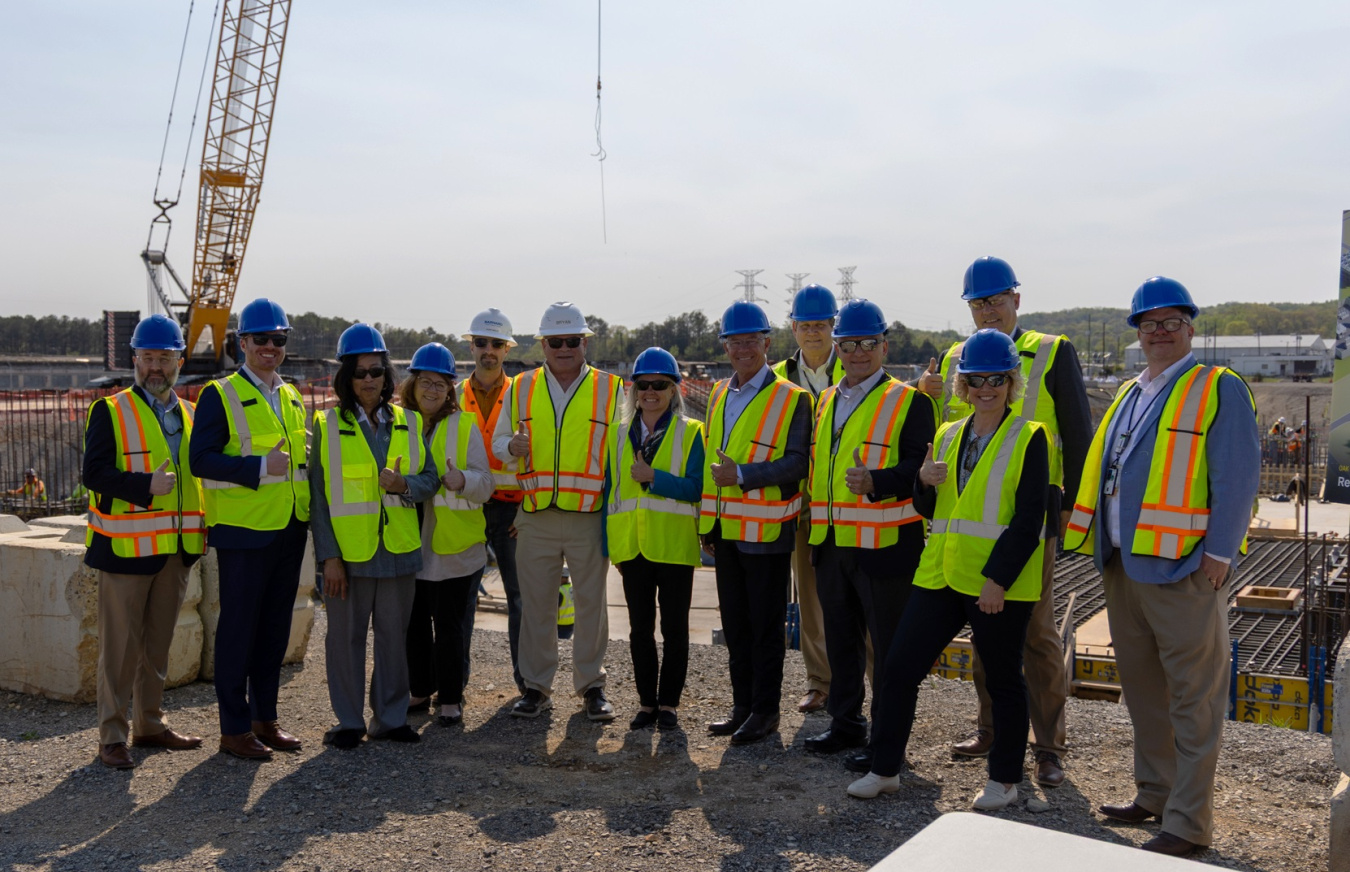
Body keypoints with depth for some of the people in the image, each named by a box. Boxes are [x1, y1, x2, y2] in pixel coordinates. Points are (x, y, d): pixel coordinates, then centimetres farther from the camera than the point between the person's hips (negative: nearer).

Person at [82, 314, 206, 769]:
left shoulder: (191, 415, 13)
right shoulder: (110, 412, -3)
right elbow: (94, 473, -13)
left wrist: (205, 527, 7)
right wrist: (146, 486, -26)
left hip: (176, 548, 5)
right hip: (126, 546, -5)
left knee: (158, 642, 14)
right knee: (120, 645, -1)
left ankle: (150, 724, 25)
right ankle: (112, 736, 7)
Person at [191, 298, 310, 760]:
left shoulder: (292, 397, 15)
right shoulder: (220, 395, -6)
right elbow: (201, 460, -14)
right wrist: (260, 467, -23)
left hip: (290, 531, 7)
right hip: (243, 532, -6)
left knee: (275, 630, 12)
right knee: (238, 629, 1)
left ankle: (265, 719, 24)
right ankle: (235, 728, 11)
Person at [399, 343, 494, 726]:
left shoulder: (465, 426, 1)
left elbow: (485, 483, -5)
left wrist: (462, 480, -25)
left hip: (452, 545, -3)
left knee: (449, 624, 1)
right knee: (414, 622, 12)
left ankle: (451, 698, 12)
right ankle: (419, 691, 27)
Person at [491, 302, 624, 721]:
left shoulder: (611, 389, 4)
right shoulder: (520, 388, 10)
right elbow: (498, 440, 17)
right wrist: (511, 446, -8)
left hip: (590, 517, -1)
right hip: (535, 517, 2)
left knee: (591, 602, 6)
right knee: (536, 603, 8)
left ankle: (591, 685, 20)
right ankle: (536, 686, 21)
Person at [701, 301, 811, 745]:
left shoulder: (792, 398, -7)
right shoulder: (718, 395, 14)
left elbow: (798, 462, -15)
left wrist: (742, 474, -22)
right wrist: (708, 523, 16)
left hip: (767, 531, -7)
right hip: (726, 529, 7)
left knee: (765, 625, 2)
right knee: (735, 623, 13)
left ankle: (765, 710, 13)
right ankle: (742, 706, 24)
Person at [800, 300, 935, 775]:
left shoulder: (909, 402, -6)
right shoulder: (825, 401, 15)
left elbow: (922, 468, -15)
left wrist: (875, 482, -30)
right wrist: (815, 522, 14)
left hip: (885, 545, -7)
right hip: (831, 543, 7)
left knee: (889, 644, 2)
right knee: (841, 638, 16)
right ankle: (846, 723, 30)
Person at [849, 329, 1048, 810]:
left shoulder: (1029, 438, -5)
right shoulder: (947, 435, 13)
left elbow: (1029, 520, -11)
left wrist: (999, 578, -18)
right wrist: (925, 482, -6)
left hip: (999, 584, -6)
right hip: (940, 574, 6)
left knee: (1003, 680, 7)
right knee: (901, 664, 4)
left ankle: (1005, 780, 23)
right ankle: (885, 770, 16)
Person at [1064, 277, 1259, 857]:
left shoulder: (1219, 389, -4)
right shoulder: (1130, 395, 17)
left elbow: (1238, 477, -11)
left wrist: (1219, 553, -16)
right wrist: (1102, 547, 13)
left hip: (1184, 569, -7)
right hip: (1123, 565, 8)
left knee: (1193, 698, 0)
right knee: (1141, 687, 16)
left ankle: (1188, 822, 7)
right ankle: (1154, 793, 30)